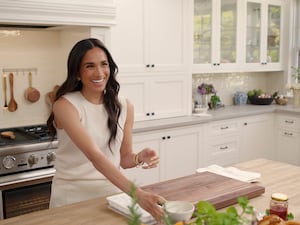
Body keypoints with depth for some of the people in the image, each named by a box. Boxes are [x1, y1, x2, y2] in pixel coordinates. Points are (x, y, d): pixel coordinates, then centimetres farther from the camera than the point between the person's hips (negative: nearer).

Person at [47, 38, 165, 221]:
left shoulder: (124, 106, -2)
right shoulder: (65, 105, -16)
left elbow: (124, 158, 6)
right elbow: (95, 156, -28)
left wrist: (140, 157, -17)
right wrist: (138, 194, -36)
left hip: (112, 192, 4)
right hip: (73, 195, -3)